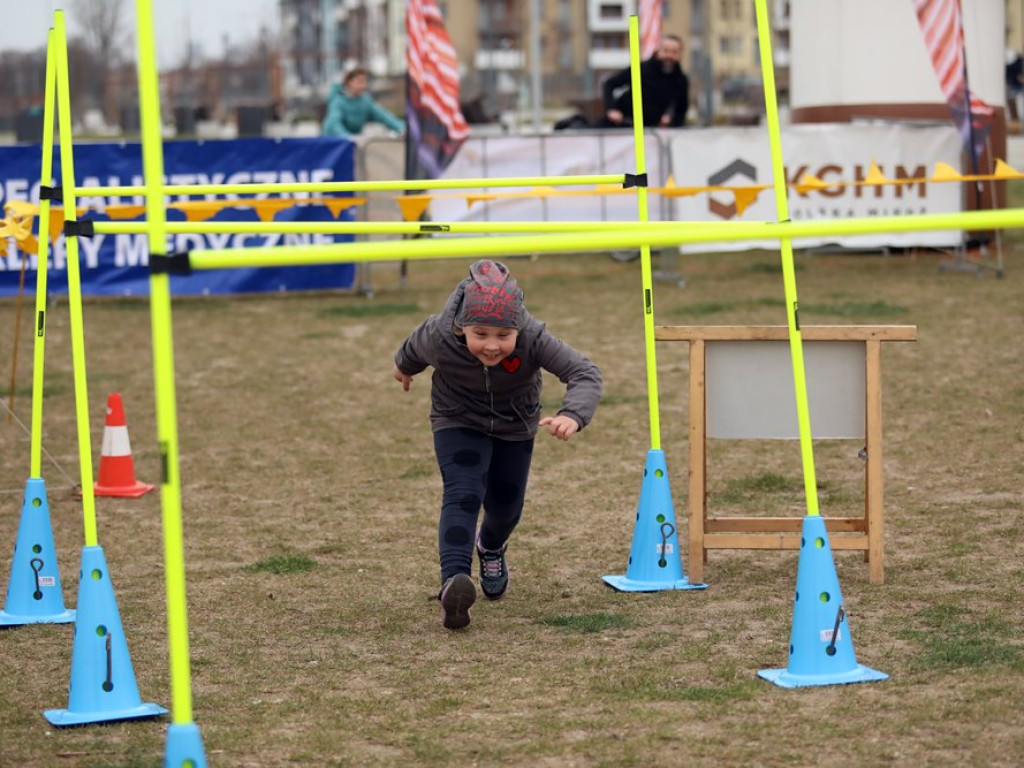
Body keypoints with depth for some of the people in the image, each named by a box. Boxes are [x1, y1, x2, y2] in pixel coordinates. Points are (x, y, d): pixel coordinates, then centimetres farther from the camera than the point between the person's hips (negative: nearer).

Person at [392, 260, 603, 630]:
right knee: (463, 494, -25)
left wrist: (572, 414, -64)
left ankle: (490, 548, 51)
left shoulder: (533, 339, -38)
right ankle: (454, 580, -39)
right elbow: (416, 346, -8)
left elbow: (586, 373, -43)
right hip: (458, 423, -1)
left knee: (506, 507, 14)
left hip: (514, 426, 2)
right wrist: (405, 366, 17)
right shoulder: (440, 336, -34)